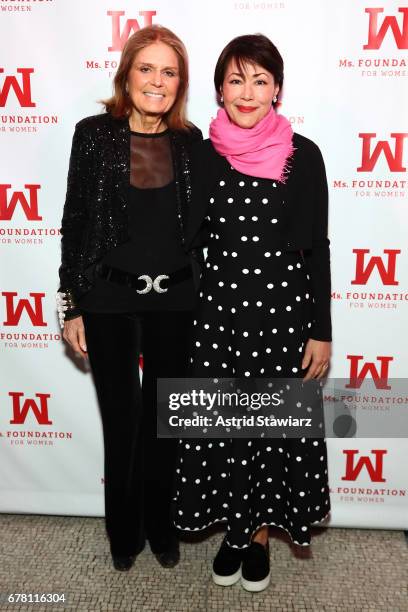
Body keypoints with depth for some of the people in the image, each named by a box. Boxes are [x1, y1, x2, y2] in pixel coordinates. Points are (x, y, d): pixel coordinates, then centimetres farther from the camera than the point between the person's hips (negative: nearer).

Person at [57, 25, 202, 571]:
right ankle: (124, 530, 35)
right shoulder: (95, 133, -3)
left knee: (164, 416, 14)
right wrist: (71, 306, -4)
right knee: (121, 419, 11)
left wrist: (205, 299, 8)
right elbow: (75, 222, -2)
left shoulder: (191, 141, 3)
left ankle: (159, 524, 37)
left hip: (175, 300, 2)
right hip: (109, 300, -2)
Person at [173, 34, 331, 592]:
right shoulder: (203, 155, 2)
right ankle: (235, 529, 36)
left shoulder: (303, 155, -4)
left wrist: (321, 331, -4)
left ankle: (259, 535, 35)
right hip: (220, 307, 2)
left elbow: (317, 248, -2)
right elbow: (186, 236, 6)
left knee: (275, 426, 11)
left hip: (284, 308, -1)